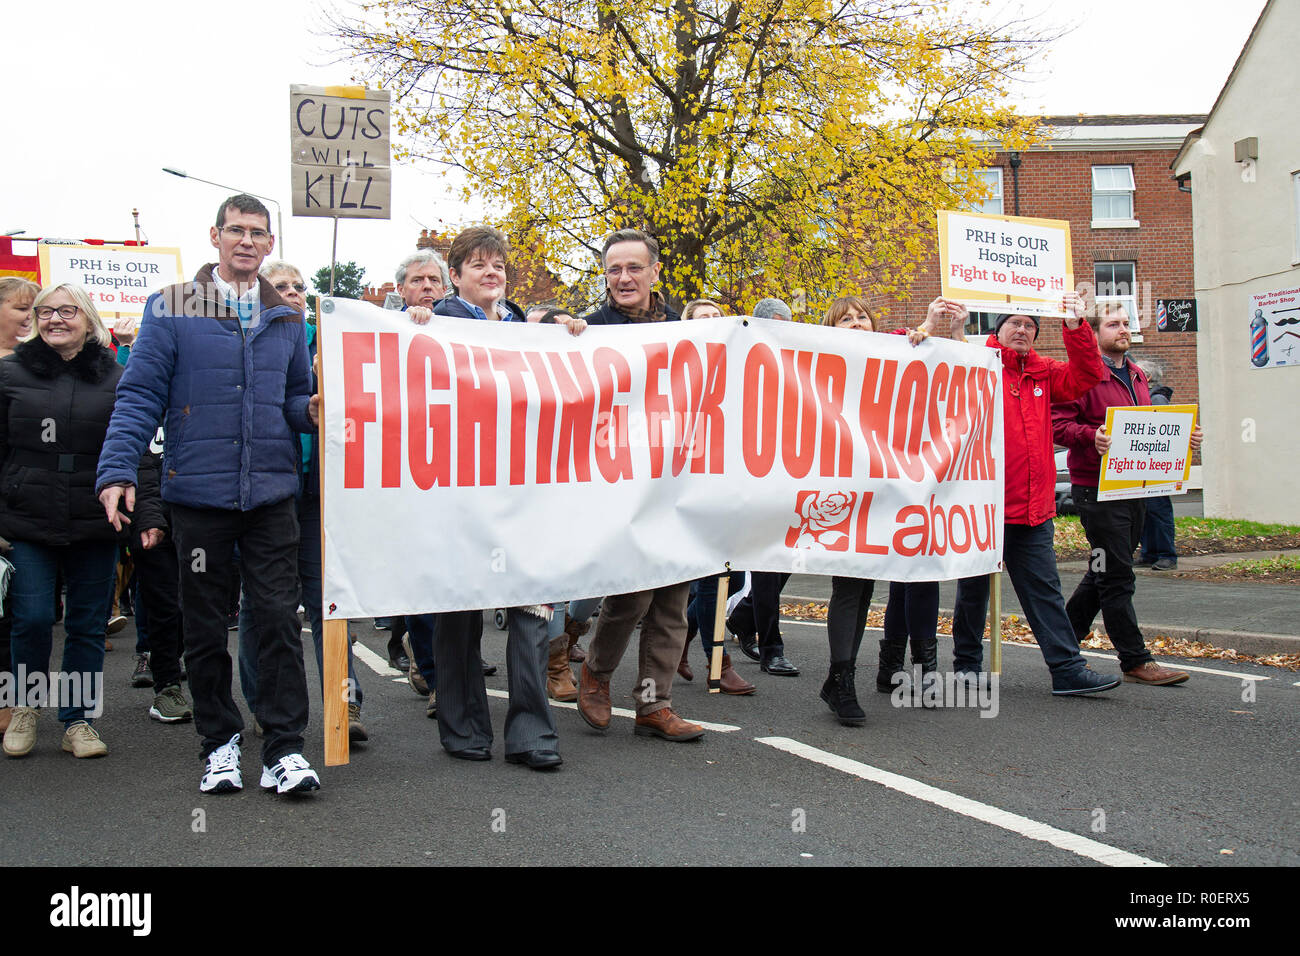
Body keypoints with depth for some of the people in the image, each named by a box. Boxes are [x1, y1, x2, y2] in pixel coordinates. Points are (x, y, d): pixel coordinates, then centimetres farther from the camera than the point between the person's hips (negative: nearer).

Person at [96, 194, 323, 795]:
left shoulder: (287, 319, 13)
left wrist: (312, 410, -4)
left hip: (272, 494, 2)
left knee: (279, 619, -2)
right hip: (200, 493, -2)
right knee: (203, 624, 8)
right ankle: (219, 742, 23)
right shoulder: (172, 310, 2)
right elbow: (140, 395, -2)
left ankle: (283, 750, 5)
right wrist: (117, 471, -12)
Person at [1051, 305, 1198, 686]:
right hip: (1096, 488, -9)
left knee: (1104, 573, 16)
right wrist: (1092, 436, -31)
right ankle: (1136, 661, 1)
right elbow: (1058, 424, -15)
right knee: (1116, 577, -5)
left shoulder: (1137, 377, 18)